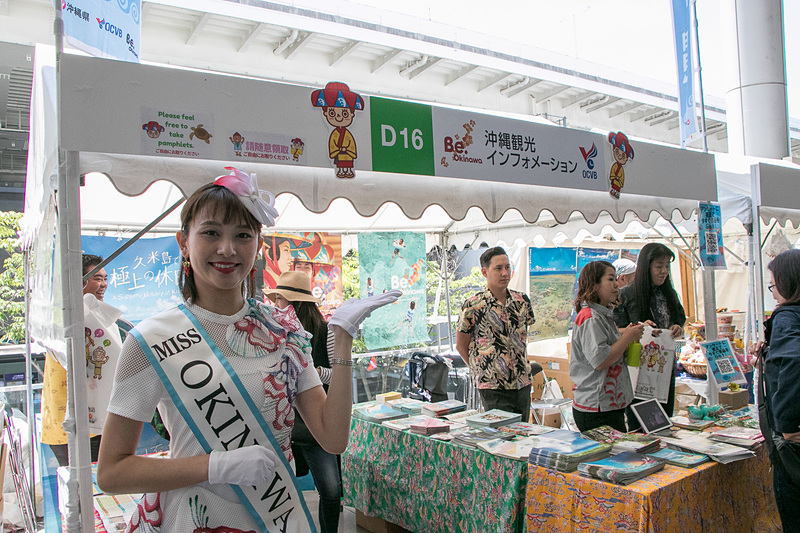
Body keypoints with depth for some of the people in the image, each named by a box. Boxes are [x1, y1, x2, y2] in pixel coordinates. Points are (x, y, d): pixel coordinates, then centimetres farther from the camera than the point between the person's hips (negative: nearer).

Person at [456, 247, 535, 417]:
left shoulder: (522, 300, 5)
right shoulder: (473, 305, -11)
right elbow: (461, 345, -2)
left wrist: (519, 364, 13)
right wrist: (481, 371, 0)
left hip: (523, 384, 5)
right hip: (493, 388, -5)